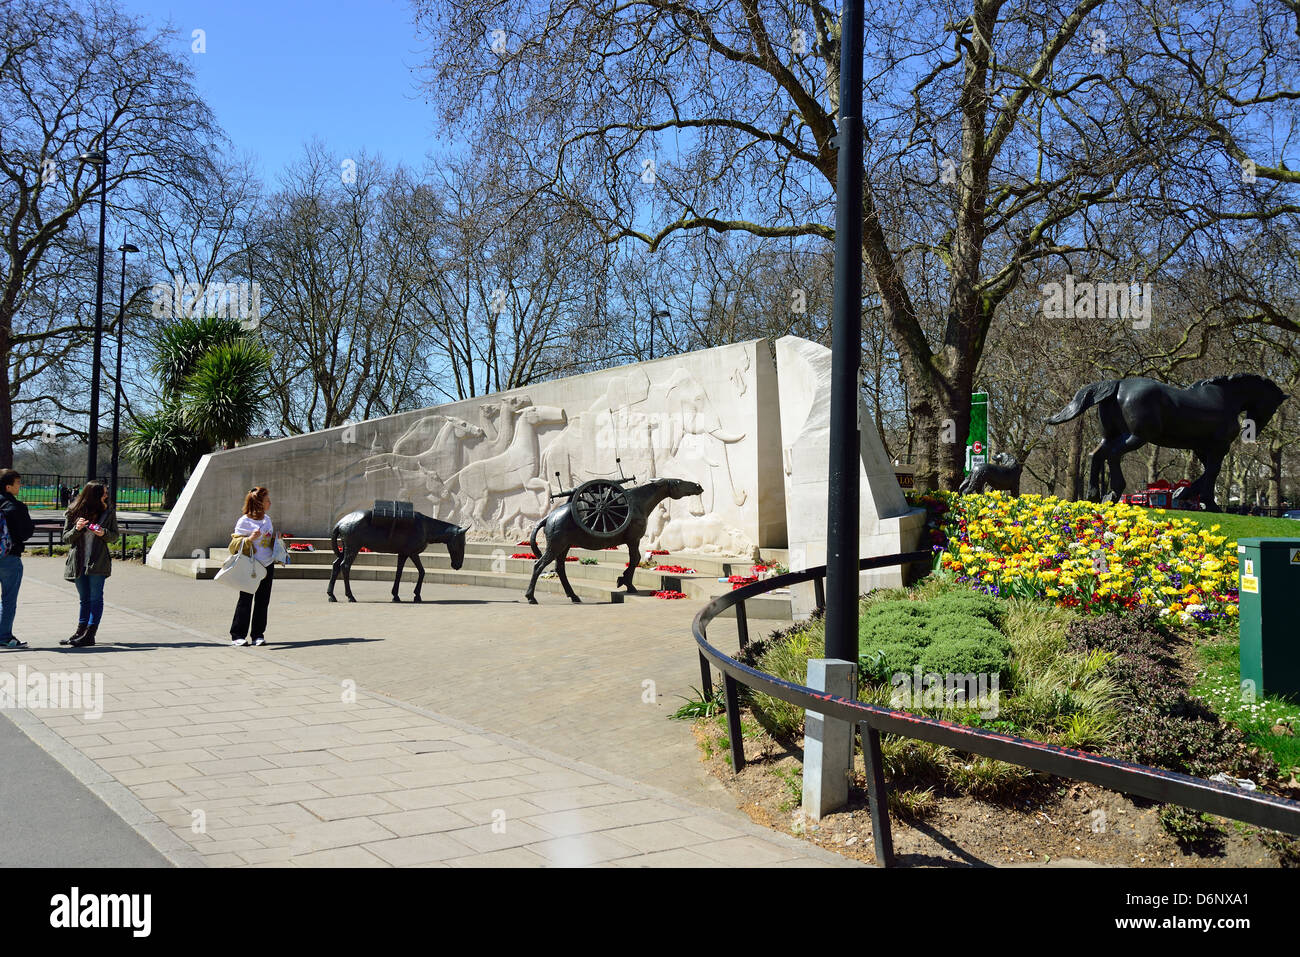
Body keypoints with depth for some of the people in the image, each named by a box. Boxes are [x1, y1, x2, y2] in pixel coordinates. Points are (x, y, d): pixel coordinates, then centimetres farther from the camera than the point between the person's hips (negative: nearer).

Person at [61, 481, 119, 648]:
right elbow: (66, 539, 6)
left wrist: (103, 533, -13)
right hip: (78, 563, 2)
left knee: (95, 598, -5)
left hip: (98, 562, -2)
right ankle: (81, 631, 19)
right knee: (84, 599, 11)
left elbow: (114, 536, 8)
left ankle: (90, 634, -5)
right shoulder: (73, 514, 6)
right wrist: (77, 529, -12)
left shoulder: (108, 513, 5)